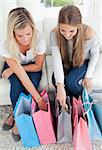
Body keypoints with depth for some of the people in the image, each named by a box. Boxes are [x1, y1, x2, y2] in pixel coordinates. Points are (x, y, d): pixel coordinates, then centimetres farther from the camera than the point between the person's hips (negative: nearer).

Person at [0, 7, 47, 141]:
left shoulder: (39, 38, -32)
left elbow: (38, 66, -17)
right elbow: (20, 73, -36)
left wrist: (13, 69, -22)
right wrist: (39, 99, -37)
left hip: (32, 66, 1)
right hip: (13, 65, 0)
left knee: (32, 83, -27)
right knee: (17, 84, -29)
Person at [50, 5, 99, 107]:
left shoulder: (89, 34, -31)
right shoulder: (55, 34, -29)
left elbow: (95, 54, -11)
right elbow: (56, 59, -36)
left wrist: (88, 76, -14)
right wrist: (60, 86, -46)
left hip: (83, 62, -1)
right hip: (65, 62, 2)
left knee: (70, 81, -26)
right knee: (55, 81, -23)